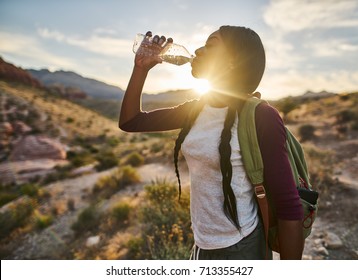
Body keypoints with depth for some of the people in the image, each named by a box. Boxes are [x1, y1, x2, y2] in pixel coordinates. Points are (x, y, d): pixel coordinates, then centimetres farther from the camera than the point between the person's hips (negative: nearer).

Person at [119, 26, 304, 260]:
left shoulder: (260, 117, -20)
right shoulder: (197, 109, -1)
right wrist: (141, 68, -4)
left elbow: (289, 208, -18)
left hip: (241, 248, -6)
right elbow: (130, 122, 6)